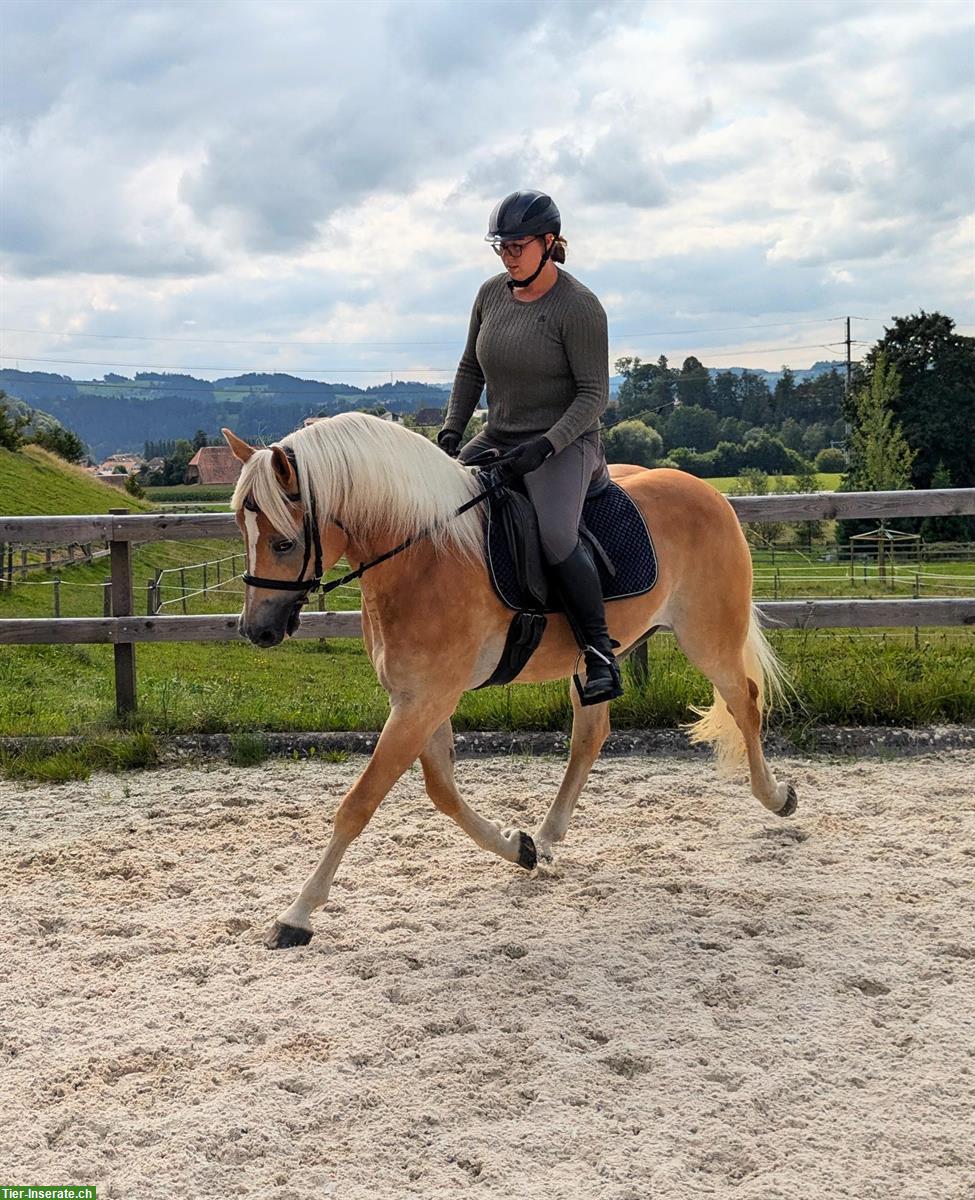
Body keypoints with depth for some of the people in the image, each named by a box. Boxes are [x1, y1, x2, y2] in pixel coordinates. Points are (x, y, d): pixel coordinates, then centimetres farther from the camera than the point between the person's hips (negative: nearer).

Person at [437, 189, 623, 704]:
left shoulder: (578, 306, -13)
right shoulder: (491, 294, 6)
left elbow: (593, 395, -14)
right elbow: (470, 370, 16)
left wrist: (544, 446, -25)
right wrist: (451, 430, 2)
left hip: (563, 443, -7)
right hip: (498, 440, 7)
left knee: (555, 535, -32)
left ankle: (600, 650, -16)